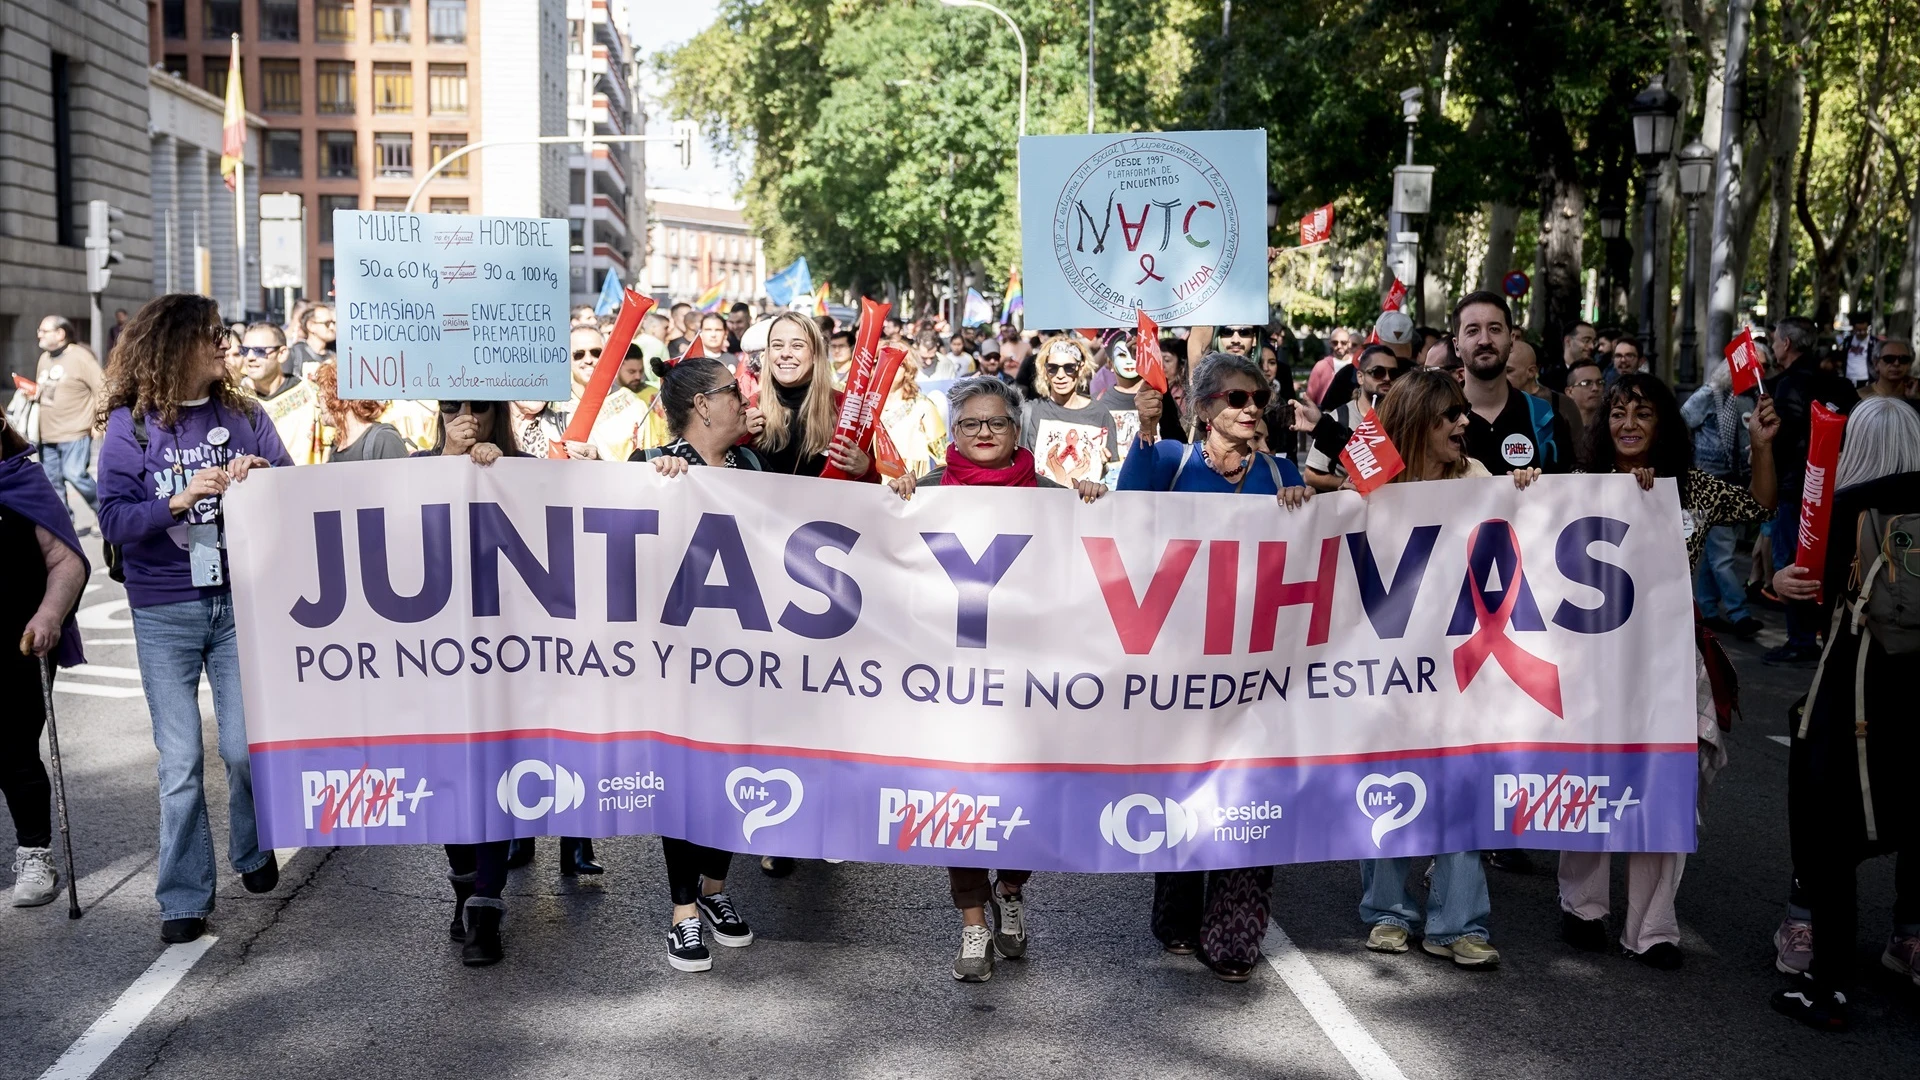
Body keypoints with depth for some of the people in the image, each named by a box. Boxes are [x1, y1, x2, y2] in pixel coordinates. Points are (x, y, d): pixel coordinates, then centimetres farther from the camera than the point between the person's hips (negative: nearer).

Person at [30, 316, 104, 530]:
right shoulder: (44, 358, 14)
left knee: (75, 474, -16)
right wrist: (34, 393, 5)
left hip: (75, 432, -8)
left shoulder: (80, 357, -10)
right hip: (47, 433, 8)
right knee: (52, 481, 8)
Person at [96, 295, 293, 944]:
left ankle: (253, 853, 29)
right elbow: (113, 520, -9)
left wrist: (263, 478, -15)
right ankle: (184, 897, 13)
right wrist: (178, 501, -24)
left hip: (241, 603, 2)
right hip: (165, 612, -1)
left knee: (246, 747, 1)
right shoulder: (130, 426, -2)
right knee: (180, 762, 0)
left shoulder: (244, 415, 4)